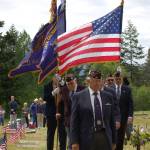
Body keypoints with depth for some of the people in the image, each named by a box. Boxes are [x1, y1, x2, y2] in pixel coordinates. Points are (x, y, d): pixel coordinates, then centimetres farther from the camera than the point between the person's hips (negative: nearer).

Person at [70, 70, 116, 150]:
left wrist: (113, 141, 11)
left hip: (105, 138, 3)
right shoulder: (78, 97, 0)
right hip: (87, 139, -3)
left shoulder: (108, 96, 9)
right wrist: (74, 142, -7)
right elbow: (74, 121, -2)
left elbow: (112, 121, 12)